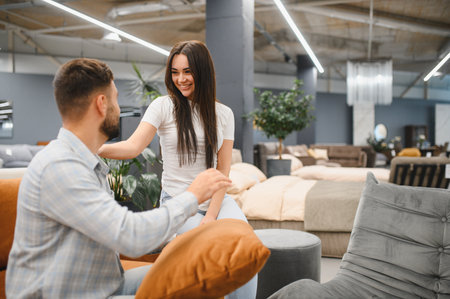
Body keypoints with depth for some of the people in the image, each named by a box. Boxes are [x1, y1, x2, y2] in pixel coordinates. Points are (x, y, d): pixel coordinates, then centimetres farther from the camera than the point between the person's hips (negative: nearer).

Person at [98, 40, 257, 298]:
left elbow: (223, 170, 1)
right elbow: (133, 146, -14)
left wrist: (211, 216, -9)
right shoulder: (163, 107, -2)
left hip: (216, 198, 3)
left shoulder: (223, 113, 5)